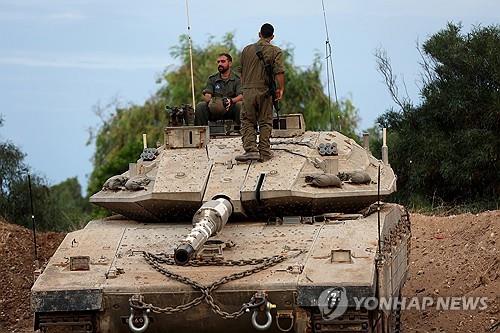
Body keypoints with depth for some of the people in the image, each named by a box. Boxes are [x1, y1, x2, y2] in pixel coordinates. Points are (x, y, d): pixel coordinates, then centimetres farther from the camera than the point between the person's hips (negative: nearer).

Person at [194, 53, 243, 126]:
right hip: (214, 111, 2)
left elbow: (241, 96, -11)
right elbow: (206, 95, -1)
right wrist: (210, 100, -28)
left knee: (240, 105, -32)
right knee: (200, 106, -22)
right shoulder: (212, 79, 11)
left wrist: (231, 101, -34)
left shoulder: (237, 79, 3)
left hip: (230, 110, -2)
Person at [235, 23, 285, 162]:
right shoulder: (276, 51, -1)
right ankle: (264, 153, 7)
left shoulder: (247, 50, 10)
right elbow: (279, 72, -11)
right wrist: (281, 89, -4)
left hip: (248, 90, 2)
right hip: (265, 91, -2)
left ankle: (250, 149, -11)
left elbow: (241, 71, 17)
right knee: (265, 123, 7)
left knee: (248, 122, 6)